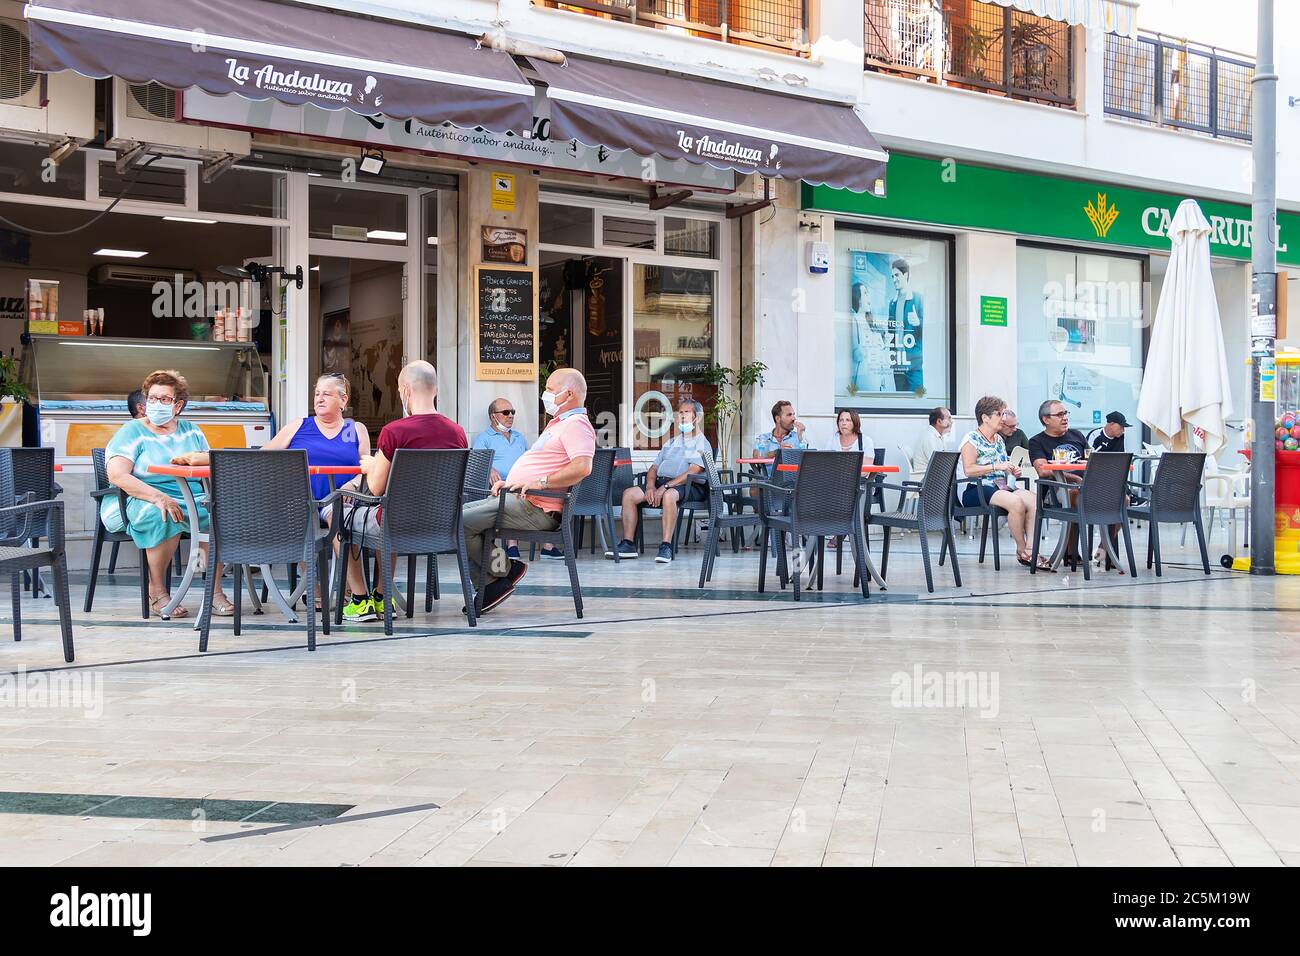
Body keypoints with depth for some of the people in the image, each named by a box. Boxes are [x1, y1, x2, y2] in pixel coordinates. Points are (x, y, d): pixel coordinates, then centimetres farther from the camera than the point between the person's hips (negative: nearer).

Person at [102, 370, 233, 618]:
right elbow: (117, 475, -13)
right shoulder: (132, 432, 2)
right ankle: (157, 591, -20)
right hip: (139, 503, -4)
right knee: (162, 515, -38)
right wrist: (158, 497, -27)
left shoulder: (191, 431, 18)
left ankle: (215, 590, -17)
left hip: (192, 500, 4)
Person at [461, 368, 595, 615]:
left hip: (533, 509, -12)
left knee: (460, 523, -21)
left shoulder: (576, 425, -11)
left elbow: (582, 467, -28)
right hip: (515, 498, 12)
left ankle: (501, 572, -4)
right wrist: (508, 482, 16)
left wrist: (539, 483, -26)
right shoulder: (557, 423, 25)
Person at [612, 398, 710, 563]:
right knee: (629, 494, -13)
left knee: (669, 495, -40)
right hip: (660, 481, 7)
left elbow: (692, 472, -11)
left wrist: (665, 487, -19)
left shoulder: (702, 444, 4)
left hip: (687, 486, -7)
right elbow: (654, 468, 21)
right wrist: (650, 486, -2)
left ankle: (666, 546, -39)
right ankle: (628, 544, -15)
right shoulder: (671, 443, 28)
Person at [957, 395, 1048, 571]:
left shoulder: (999, 439, 21)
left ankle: (1030, 549, -25)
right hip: (974, 490, -8)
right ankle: (1021, 550, -17)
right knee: (1016, 502, -32)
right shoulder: (972, 439, -4)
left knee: (1033, 500, -20)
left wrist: (1012, 471, 9)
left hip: (1001, 487, 8)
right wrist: (997, 466, -19)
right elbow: (968, 470, -16)